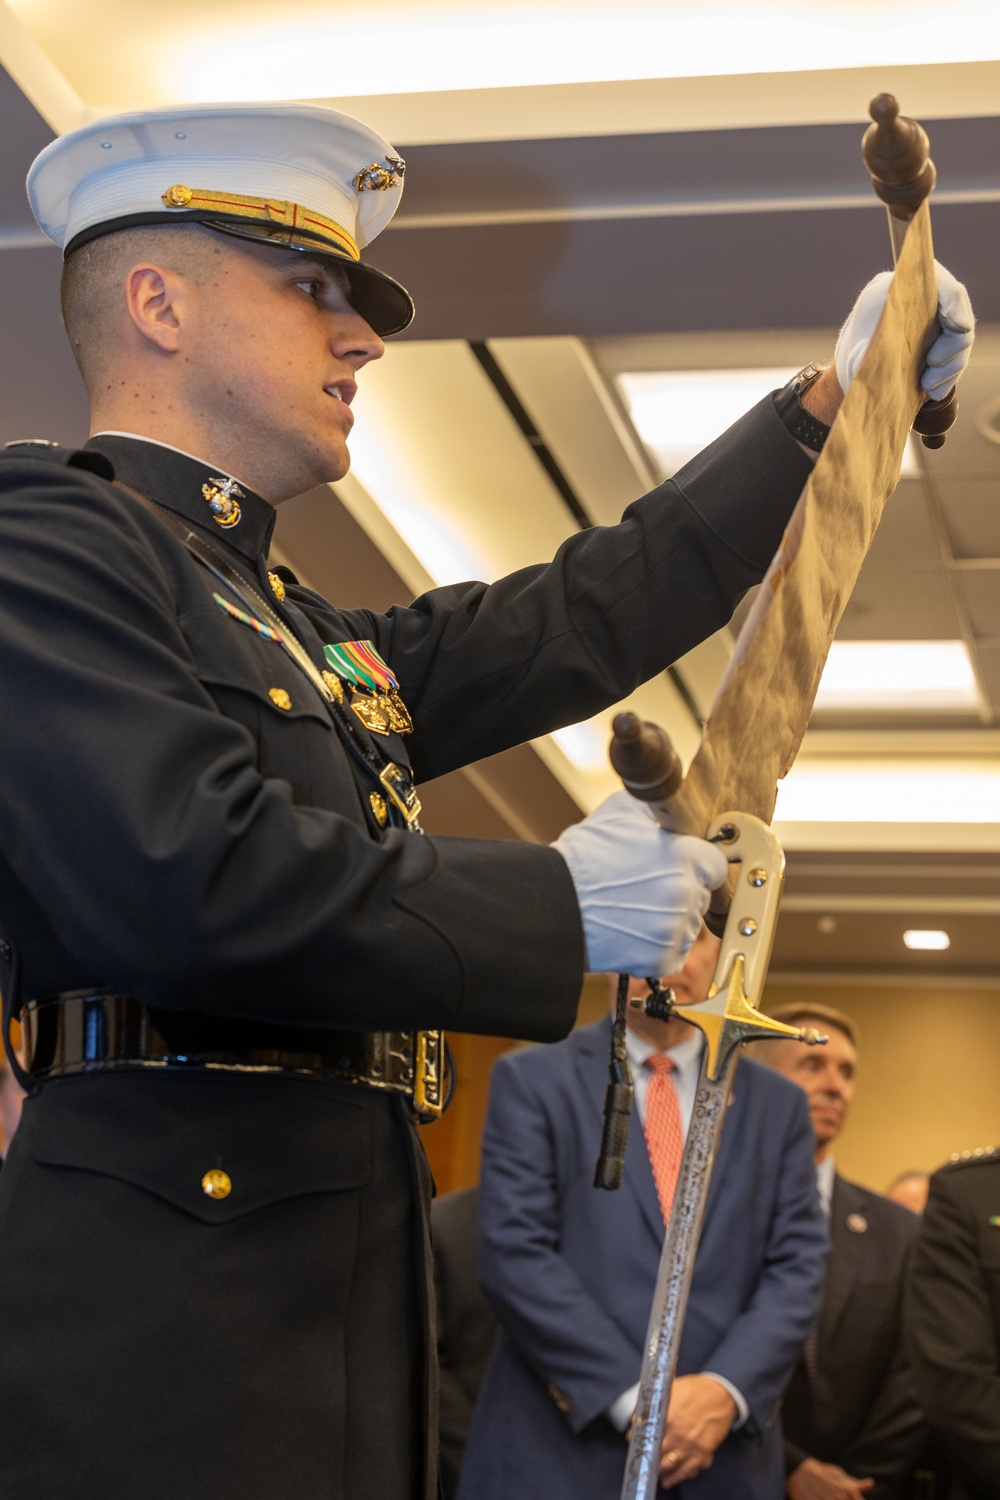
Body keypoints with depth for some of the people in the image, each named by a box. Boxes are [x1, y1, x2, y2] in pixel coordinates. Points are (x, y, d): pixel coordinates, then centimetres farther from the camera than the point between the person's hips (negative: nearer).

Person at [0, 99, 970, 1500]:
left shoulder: (312, 638, 24)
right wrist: (559, 905, -10)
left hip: (334, 1303, 9)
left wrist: (832, 402, 28)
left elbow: (587, 620, 29)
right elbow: (184, 876, -20)